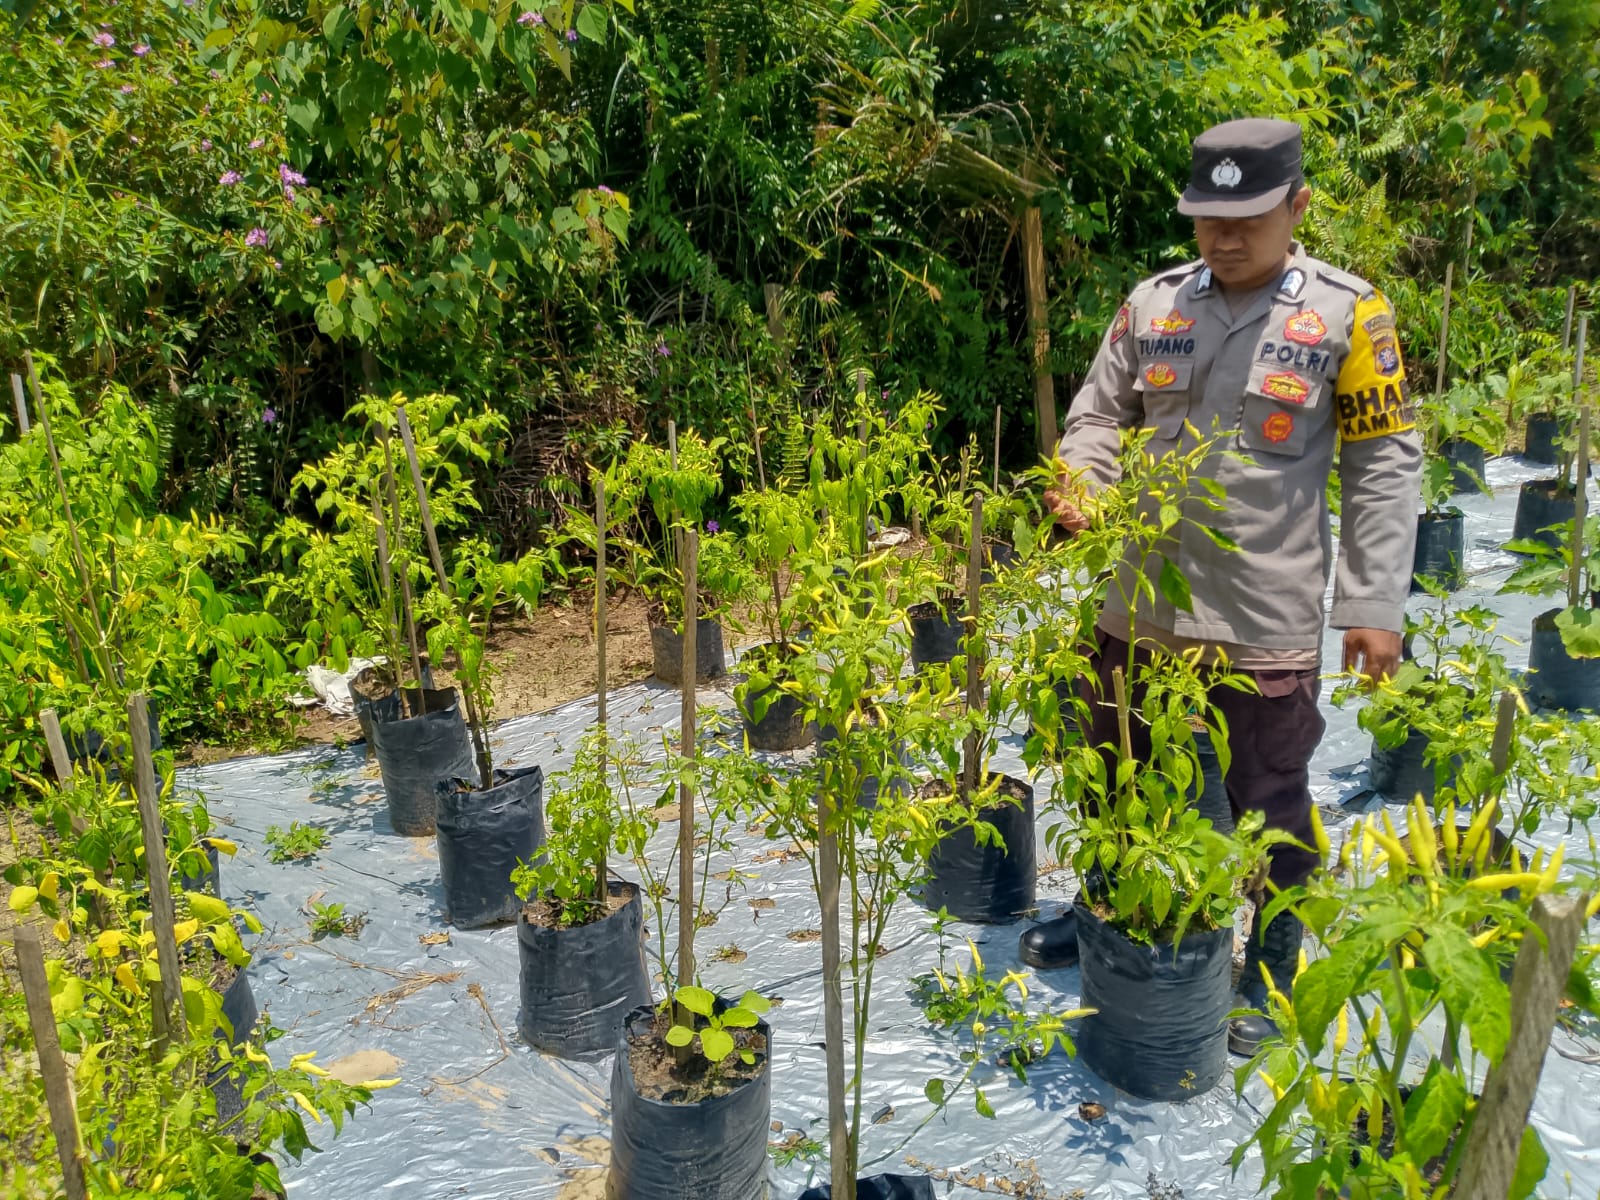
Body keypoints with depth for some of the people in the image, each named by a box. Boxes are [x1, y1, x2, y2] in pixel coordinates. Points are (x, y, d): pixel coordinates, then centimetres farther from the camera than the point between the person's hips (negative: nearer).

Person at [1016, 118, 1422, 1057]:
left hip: (1267, 621, -3)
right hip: (1141, 603, 4)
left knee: (1269, 803, 11)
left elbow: (1385, 465, -4)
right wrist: (1080, 484, -12)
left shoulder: (1347, 314, -6)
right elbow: (1100, 414, 10)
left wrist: (1375, 605, -7)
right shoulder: (1154, 303, 3)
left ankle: (1272, 969, 33)